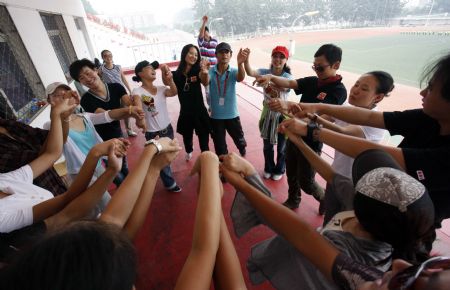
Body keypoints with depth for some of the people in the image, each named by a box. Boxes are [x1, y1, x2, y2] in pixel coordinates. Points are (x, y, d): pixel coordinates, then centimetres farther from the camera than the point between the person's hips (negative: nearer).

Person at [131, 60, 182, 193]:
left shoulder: (161, 88, 1)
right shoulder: (138, 91, -14)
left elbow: (174, 93, -18)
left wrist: (170, 79, -37)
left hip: (167, 129, 5)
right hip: (153, 133, -5)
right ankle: (170, 183, 34)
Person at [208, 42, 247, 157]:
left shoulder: (233, 71, -8)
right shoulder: (211, 71, -8)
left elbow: (240, 78, -30)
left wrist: (240, 64, -52)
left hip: (232, 114, 0)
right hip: (216, 116, 0)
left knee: (239, 139, 18)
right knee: (219, 145, 14)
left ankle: (243, 152, 52)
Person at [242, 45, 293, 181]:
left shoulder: (288, 77, -14)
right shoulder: (265, 72, -7)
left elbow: (283, 87, -37)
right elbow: (250, 72, -26)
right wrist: (246, 59, -46)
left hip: (282, 115, -2)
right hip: (267, 113, 2)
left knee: (281, 146, 15)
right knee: (267, 145, 17)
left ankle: (279, 170, 40)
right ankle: (268, 168, 42)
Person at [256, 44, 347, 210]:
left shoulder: (339, 90, -16)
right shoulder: (312, 81, 3)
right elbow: (289, 83, -10)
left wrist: (288, 105, -50)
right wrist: (270, 77, -31)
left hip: (311, 142, -6)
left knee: (305, 181, 7)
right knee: (291, 173, 20)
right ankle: (293, 200, 45)